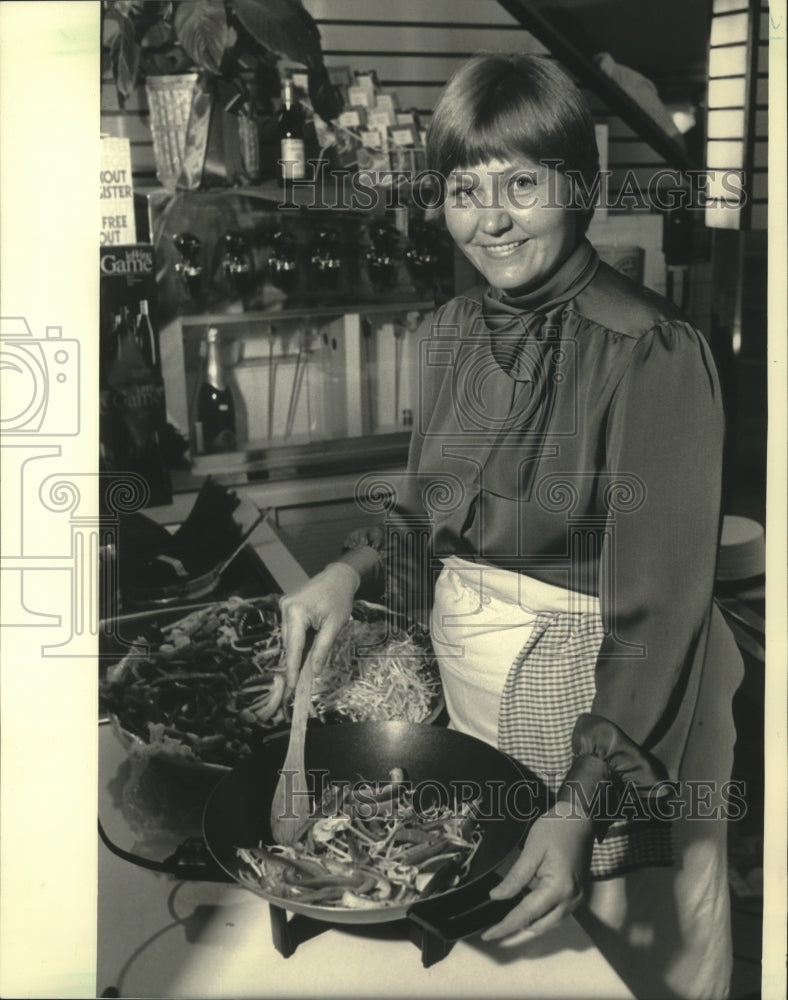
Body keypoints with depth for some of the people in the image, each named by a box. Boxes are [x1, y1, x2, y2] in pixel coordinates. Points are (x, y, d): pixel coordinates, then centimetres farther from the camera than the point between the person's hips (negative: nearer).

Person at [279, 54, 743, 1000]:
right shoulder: (453, 330, 0)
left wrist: (582, 809, -33)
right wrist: (352, 568, -5)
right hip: (471, 673, 7)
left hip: (606, 697, -6)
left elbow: (659, 604, -26)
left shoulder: (650, 352, -23)